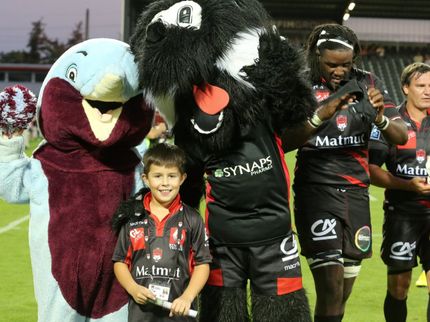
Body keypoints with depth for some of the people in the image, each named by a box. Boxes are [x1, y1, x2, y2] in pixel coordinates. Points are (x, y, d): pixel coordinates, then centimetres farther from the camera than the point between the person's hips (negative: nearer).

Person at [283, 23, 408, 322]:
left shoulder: (367, 83, 4)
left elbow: (402, 136, 0)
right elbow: (285, 142, -17)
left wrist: (380, 118, -21)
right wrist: (322, 114, -32)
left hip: (356, 191, 4)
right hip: (316, 189, -4)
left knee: (344, 291, 11)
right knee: (331, 287, -15)